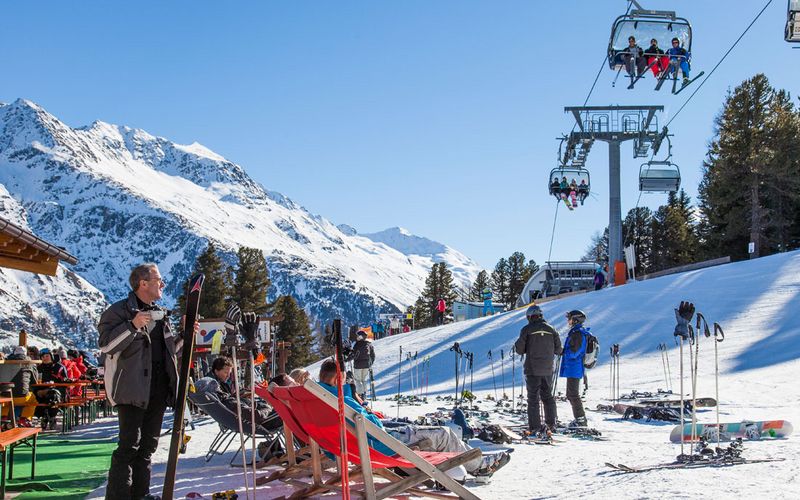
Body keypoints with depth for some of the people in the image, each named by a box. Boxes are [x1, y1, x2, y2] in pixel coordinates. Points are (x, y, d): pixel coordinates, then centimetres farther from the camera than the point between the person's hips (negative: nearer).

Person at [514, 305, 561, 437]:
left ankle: (535, 427, -2)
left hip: (532, 369, -4)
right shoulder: (551, 329, 4)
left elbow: (520, 349, -7)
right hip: (548, 369, 4)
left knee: (533, 398, 1)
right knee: (548, 396, 16)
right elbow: (558, 349, 7)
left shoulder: (527, 329, -7)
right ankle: (550, 424, 18)